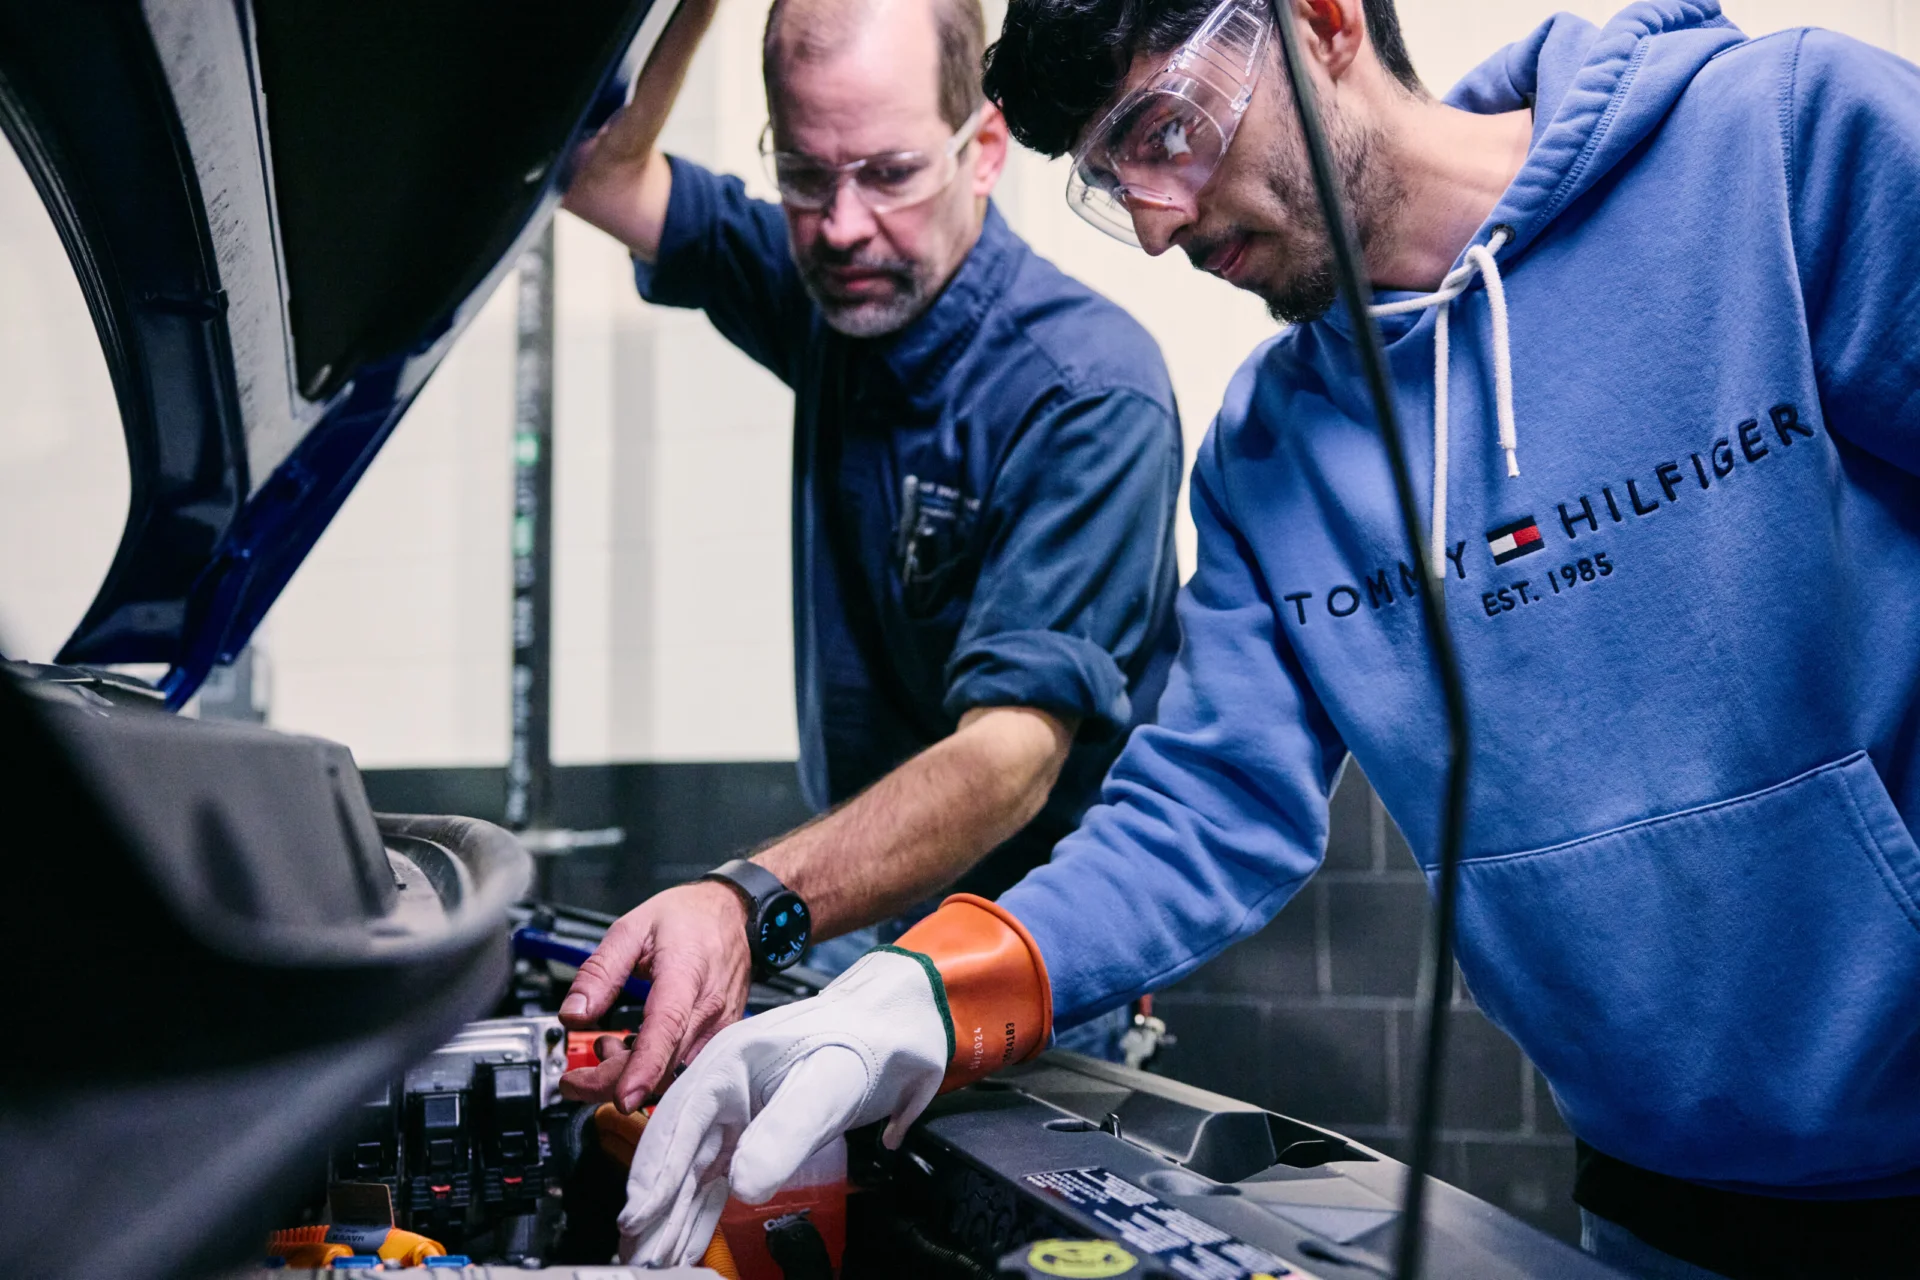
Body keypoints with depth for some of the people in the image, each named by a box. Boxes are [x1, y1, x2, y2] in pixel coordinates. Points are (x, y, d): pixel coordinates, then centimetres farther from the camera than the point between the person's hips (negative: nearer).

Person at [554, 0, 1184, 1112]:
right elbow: (599, 169, 3)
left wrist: (751, 905, -48)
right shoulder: (833, 299, 0)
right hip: (857, 915, 6)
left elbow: (1011, 754, -33)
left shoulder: (1092, 392, -23)